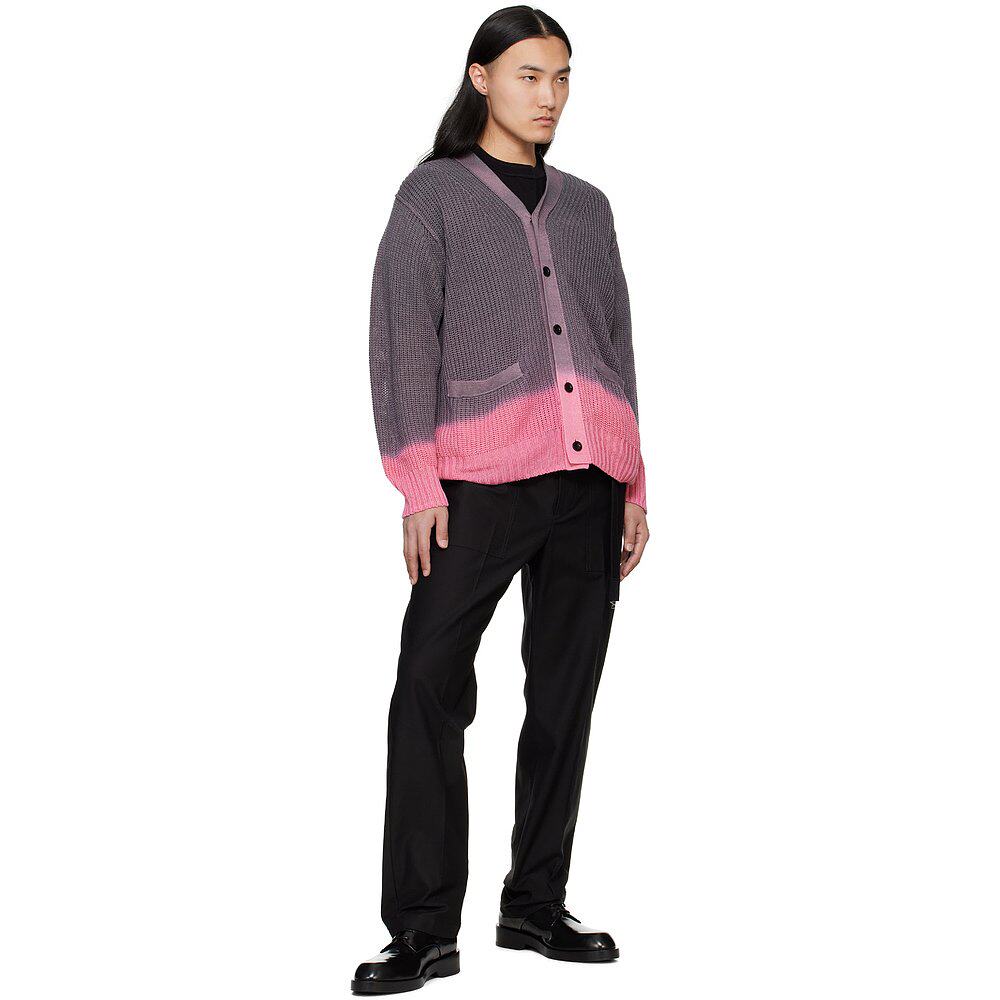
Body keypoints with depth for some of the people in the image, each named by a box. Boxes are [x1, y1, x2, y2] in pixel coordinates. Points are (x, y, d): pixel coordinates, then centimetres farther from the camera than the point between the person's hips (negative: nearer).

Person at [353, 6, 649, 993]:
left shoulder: (586, 206, 20)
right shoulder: (433, 196, 7)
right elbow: (403, 339, -1)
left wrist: (632, 483, 14)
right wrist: (418, 481, -10)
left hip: (586, 482, 4)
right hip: (480, 483, -4)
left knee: (565, 696, 6)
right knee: (430, 693, -9)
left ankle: (535, 904, 16)